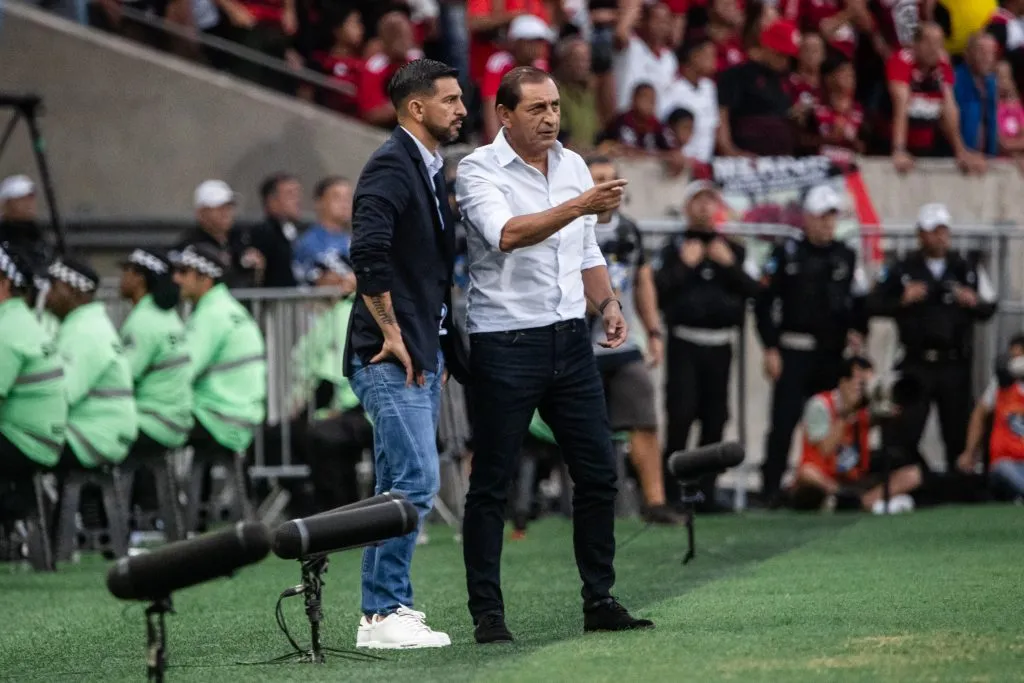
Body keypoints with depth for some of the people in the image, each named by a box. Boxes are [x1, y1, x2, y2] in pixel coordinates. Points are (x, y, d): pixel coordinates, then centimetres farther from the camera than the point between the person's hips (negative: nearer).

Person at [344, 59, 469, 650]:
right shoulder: (391, 167, -13)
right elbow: (369, 253, -26)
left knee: (399, 488, 12)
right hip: (393, 357, -10)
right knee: (415, 483, -13)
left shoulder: (431, 169, 18)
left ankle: (388, 606, 18)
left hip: (422, 353, 10)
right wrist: (391, 334, -20)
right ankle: (383, 614, -10)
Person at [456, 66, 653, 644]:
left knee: (598, 471, 6)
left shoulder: (573, 165, 12)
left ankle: (600, 601, 15)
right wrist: (579, 206, -36)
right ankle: (487, 612, 4)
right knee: (492, 483, -1)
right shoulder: (479, 170, -8)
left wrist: (607, 302, 6)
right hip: (505, 342, -6)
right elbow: (507, 234, -27)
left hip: (570, 337, 6)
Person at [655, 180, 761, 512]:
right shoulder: (673, 249, 4)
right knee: (681, 414, -12)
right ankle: (671, 490, -8)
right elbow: (658, 290, -8)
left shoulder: (733, 250, 14)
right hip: (684, 344, -4)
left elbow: (754, 290, 4)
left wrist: (730, 265, -7)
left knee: (715, 418, 3)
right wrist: (685, 265, -13)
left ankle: (706, 491, 8)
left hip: (720, 345, 4)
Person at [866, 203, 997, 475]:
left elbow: (989, 307, 11)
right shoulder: (902, 270, 3)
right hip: (917, 363, -2)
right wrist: (903, 301, -16)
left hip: (955, 364, 2)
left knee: (958, 432, 6)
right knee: (905, 430, -6)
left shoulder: (966, 270, 9)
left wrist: (974, 302, -10)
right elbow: (874, 305, -1)